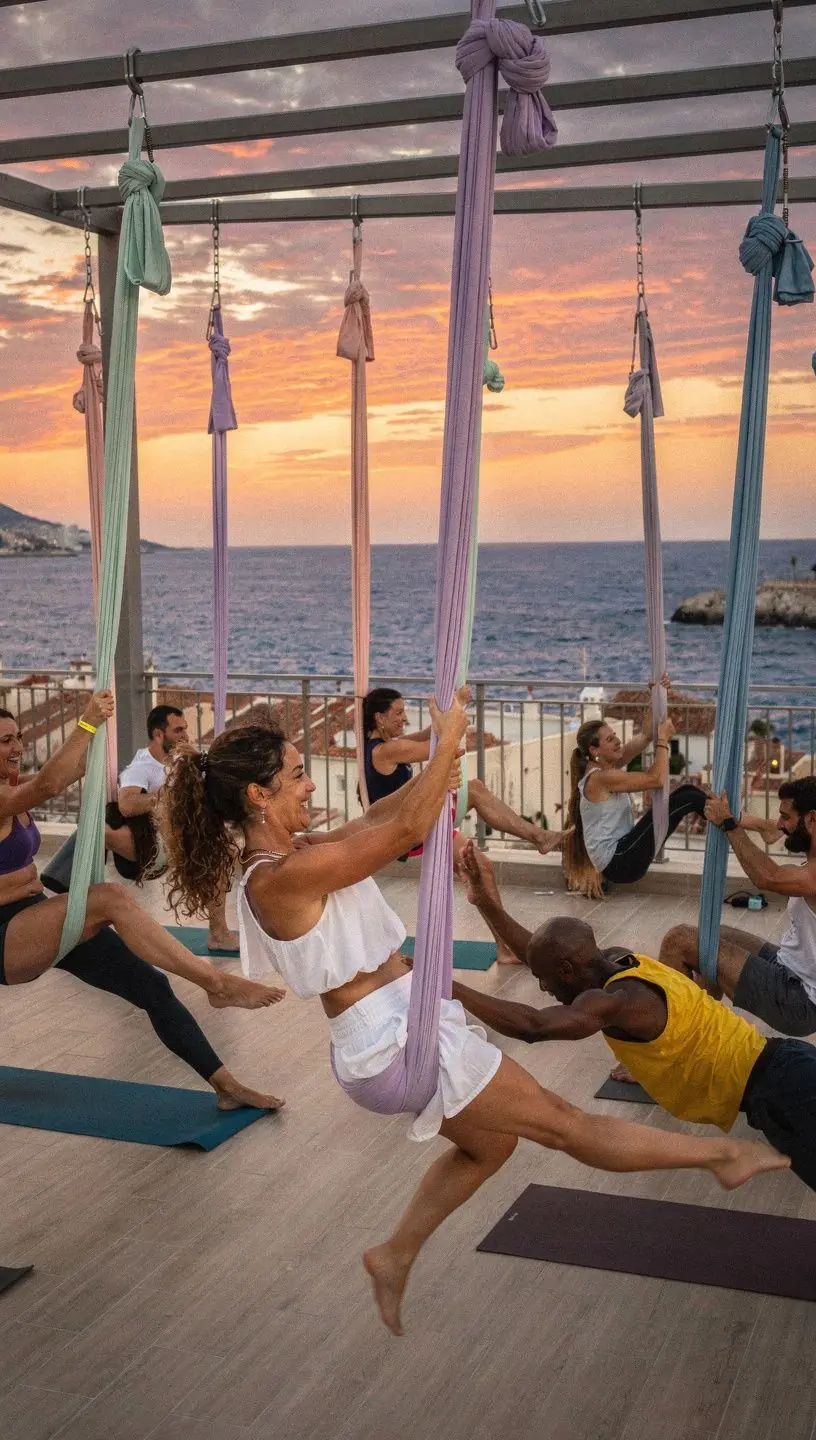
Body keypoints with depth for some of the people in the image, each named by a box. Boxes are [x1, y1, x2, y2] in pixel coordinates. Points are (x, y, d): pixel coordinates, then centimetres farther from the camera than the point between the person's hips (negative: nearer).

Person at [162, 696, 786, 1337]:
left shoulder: (282, 857, 5)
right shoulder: (281, 876, -24)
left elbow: (374, 819, 12)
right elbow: (405, 830, -22)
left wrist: (439, 762, 1)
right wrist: (449, 741, -12)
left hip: (399, 1025, 10)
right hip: (395, 1038, -10)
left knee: (490, 1143, 26)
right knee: (562, 1122, 4)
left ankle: (395, 1257, 34)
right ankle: (722, 1154, 17)